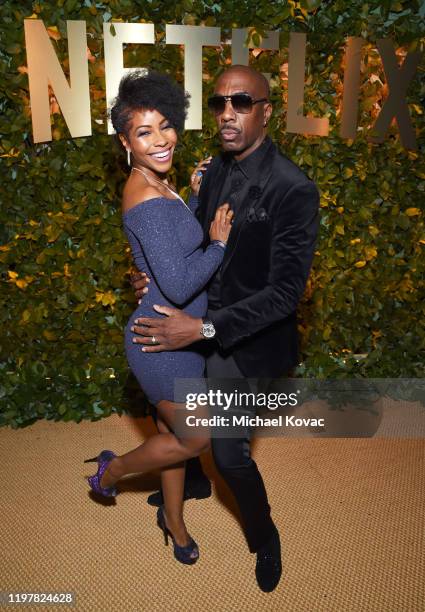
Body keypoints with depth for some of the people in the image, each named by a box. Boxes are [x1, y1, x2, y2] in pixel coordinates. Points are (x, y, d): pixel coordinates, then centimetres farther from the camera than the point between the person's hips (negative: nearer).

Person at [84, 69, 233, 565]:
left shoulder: (157, 186, 4)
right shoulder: (148, 202, -26)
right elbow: (179, 286, -29)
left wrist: (199, 193, 11)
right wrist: (219, 244, -16)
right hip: (163, 343, -9)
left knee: (172, 432, 23)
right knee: (196, 440, 9)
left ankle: (174, 521, 45)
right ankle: (113, 469, 33)